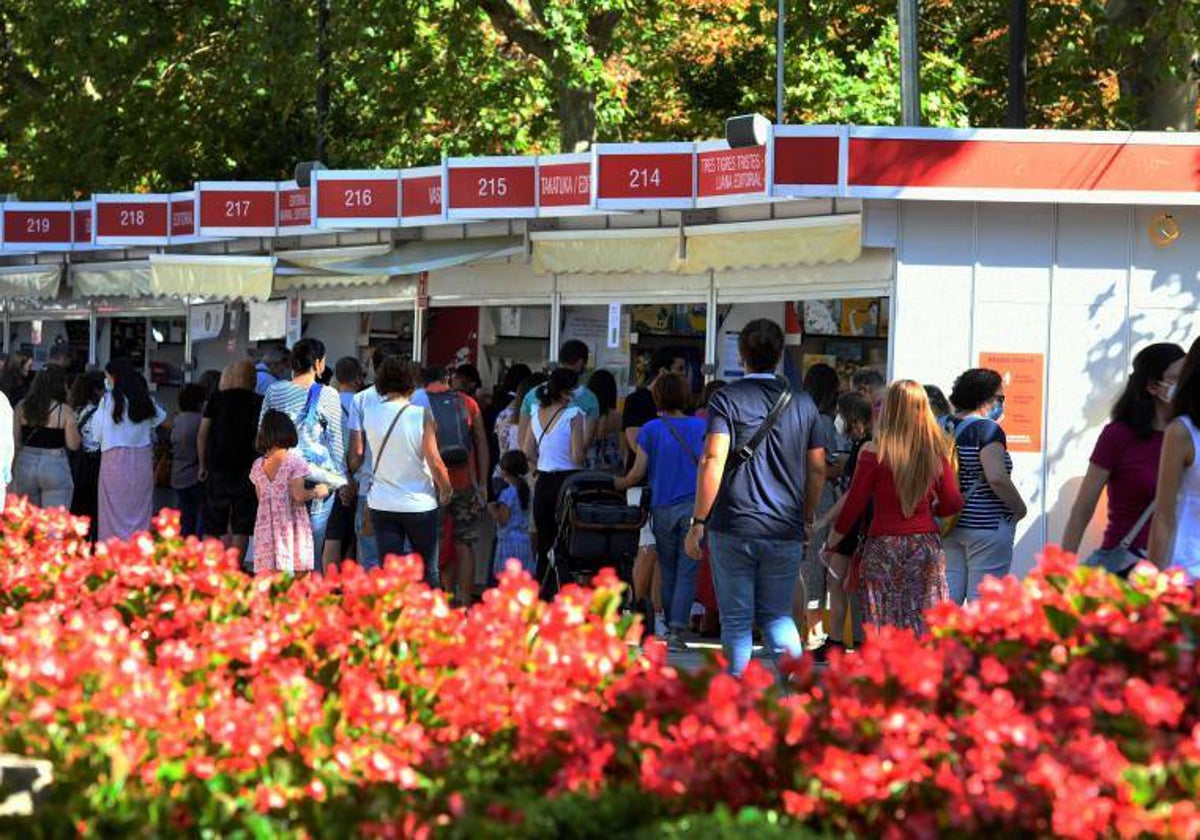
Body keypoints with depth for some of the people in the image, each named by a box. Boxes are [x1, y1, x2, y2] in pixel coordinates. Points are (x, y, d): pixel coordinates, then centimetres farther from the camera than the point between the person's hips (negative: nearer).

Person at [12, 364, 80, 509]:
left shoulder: (22, 407, 2)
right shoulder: (64, 411, -7)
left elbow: (15, 442, 5)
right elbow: (73, 445, -5)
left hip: (25, 464, 4)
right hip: (55, 467, -4)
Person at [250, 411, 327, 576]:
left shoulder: (258, 465, 8)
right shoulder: (295, 461, -7)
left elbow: (261, 498, 12)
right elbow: (299, 496, -13)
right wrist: (317, 492, 3)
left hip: (266, 529, 4)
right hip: (292, 529, -4)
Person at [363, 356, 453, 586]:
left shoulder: (368, 412, -2)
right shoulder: (421, 416, -12)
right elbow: (435, 463, -11)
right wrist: (446, 491, 4)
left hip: (381, 504, 3)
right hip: (419, 504, -3)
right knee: (427, 572, 10)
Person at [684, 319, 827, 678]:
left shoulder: (727, 399, -4)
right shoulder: (802, 403, 8)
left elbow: (713, 461, -14)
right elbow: (817, 468, 10)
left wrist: (698, 522, -10)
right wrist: (807, 519, 23)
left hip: (734, 528, -3)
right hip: (786, 532, 3)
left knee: (737, 622, 4)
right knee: (777, 615, 14)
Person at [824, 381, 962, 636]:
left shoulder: (874, 452, -7)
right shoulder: (936, 451, 2)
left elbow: (853, 505, -3)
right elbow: (953, 503, 4)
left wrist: (830, 545, 8)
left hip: (884, 545, -3)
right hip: (927, 544, 3)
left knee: (883, 628, -1)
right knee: (927, 626, 5)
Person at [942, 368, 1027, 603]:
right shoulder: (987, 429, -14)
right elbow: (997, 478, -25)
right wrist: (1019, 508, -11)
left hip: (949, 525, 7)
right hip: (987, 525, -7)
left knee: (948, 597, 10)